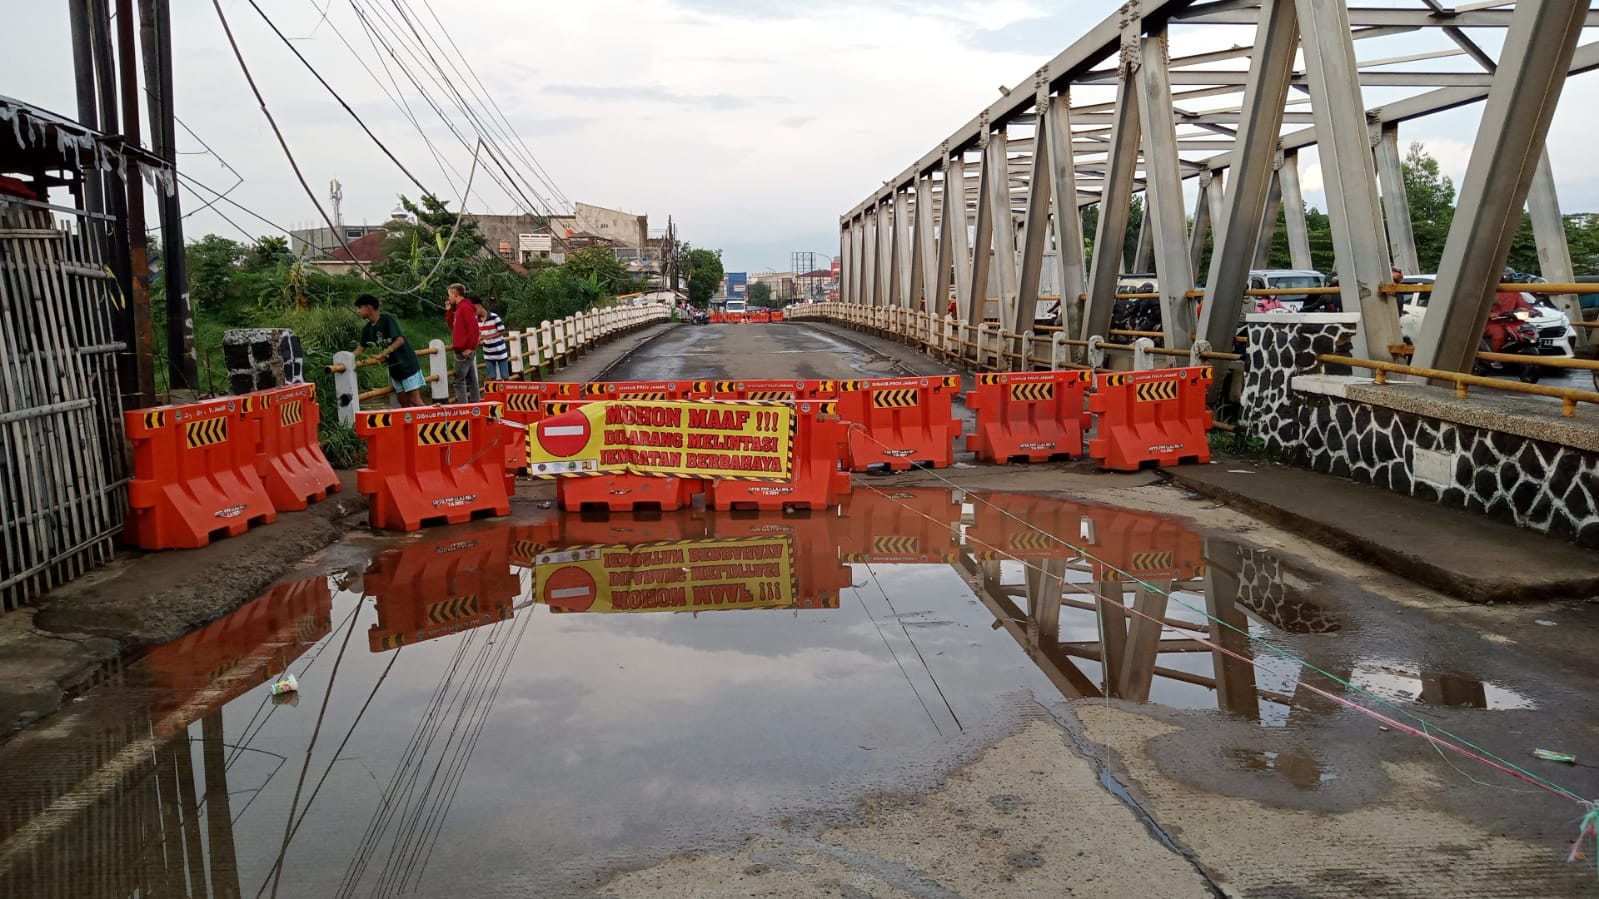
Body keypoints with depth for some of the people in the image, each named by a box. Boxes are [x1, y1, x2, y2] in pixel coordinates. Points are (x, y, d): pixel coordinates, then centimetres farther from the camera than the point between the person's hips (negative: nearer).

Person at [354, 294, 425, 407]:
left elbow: (400, 340, -21)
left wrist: (383, 354, -25)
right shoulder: (367, 329, 7)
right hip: (394, 367, 7)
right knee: (403, 401, 5)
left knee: (414, 400, -12)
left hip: (407, 363, -7)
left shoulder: (387, 319, -14)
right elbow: (362, 347, 16)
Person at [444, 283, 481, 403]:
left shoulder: (465, 307, -12)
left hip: (465, 350, -10)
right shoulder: (460, 307, 18)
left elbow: (473, 328, -20)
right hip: (462, 349, 10)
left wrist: (470, 347, -21)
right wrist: (449, 311, 15)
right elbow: (454, 327, 22)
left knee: (459, 380, -10)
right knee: (471, 379, 10)